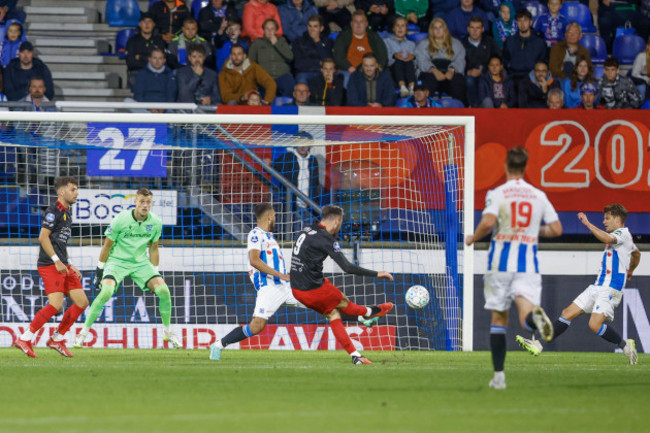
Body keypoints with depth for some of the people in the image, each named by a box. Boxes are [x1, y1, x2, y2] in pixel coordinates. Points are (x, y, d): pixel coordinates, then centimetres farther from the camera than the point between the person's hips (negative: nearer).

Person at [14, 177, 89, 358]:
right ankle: (25, 339, -11)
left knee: (82, 302, 5)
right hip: (49, 264, -10)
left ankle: (57, 339, 14)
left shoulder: (67, 212, 20)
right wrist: (57, 261, -20)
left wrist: (70, 265, 20)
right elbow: (43, 237, -17)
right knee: (56, 304, -20)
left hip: (62, 266, 10)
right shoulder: (53, 211, -10)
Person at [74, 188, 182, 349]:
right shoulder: (121, 219, -16)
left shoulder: (155, 222, -4)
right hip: (117, 261, -4)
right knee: (106, 292, -28)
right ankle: (84, 331, -14)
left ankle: (167, 332, 7)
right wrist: (99, 271, -4)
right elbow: (107, 245, -6)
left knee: (163, 290, -14)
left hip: (141, 263, 4)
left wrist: (155, 273, 11)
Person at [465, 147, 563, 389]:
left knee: (498, 318, 11)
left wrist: (473, 239, 0)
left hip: (501, 261, -1)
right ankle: (535, 316, -50)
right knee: (526, 316, -11)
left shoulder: (497, 194, -3)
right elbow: (556, 229, 6)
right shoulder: (539, 196, 7)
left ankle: (499, 375, 12)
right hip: (528, 262, 1)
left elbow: (487, 222, -19)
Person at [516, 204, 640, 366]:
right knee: (568, 313, 4)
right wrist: (630, 271, 59)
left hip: (610, 289, -10)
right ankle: (539, 345, 4)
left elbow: (607, 238, -32)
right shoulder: (618, 236, 22)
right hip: (598, 286, 10)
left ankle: (625, 346, -3)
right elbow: (636, 254, 42)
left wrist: (587, 223, -25)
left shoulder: (623, 233, -8)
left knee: (595, 325, -22)